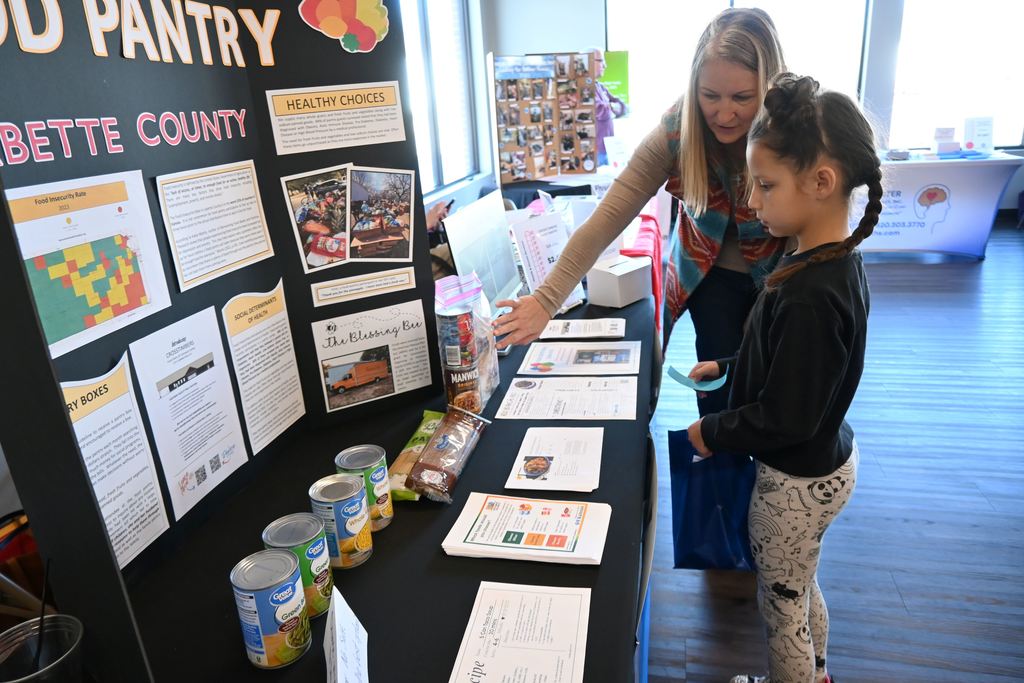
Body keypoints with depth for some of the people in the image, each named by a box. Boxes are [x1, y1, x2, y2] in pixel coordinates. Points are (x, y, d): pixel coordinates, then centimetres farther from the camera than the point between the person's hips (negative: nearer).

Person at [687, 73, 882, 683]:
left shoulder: (809, 294, -33)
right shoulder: (841, 261, -3)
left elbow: (785, 420, -27)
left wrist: (711, 433, -13)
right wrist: (727, 366, 10)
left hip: (797, 479, -9)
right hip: (829, 457, 9)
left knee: (781, 603, 16)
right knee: (803, 586, 30)